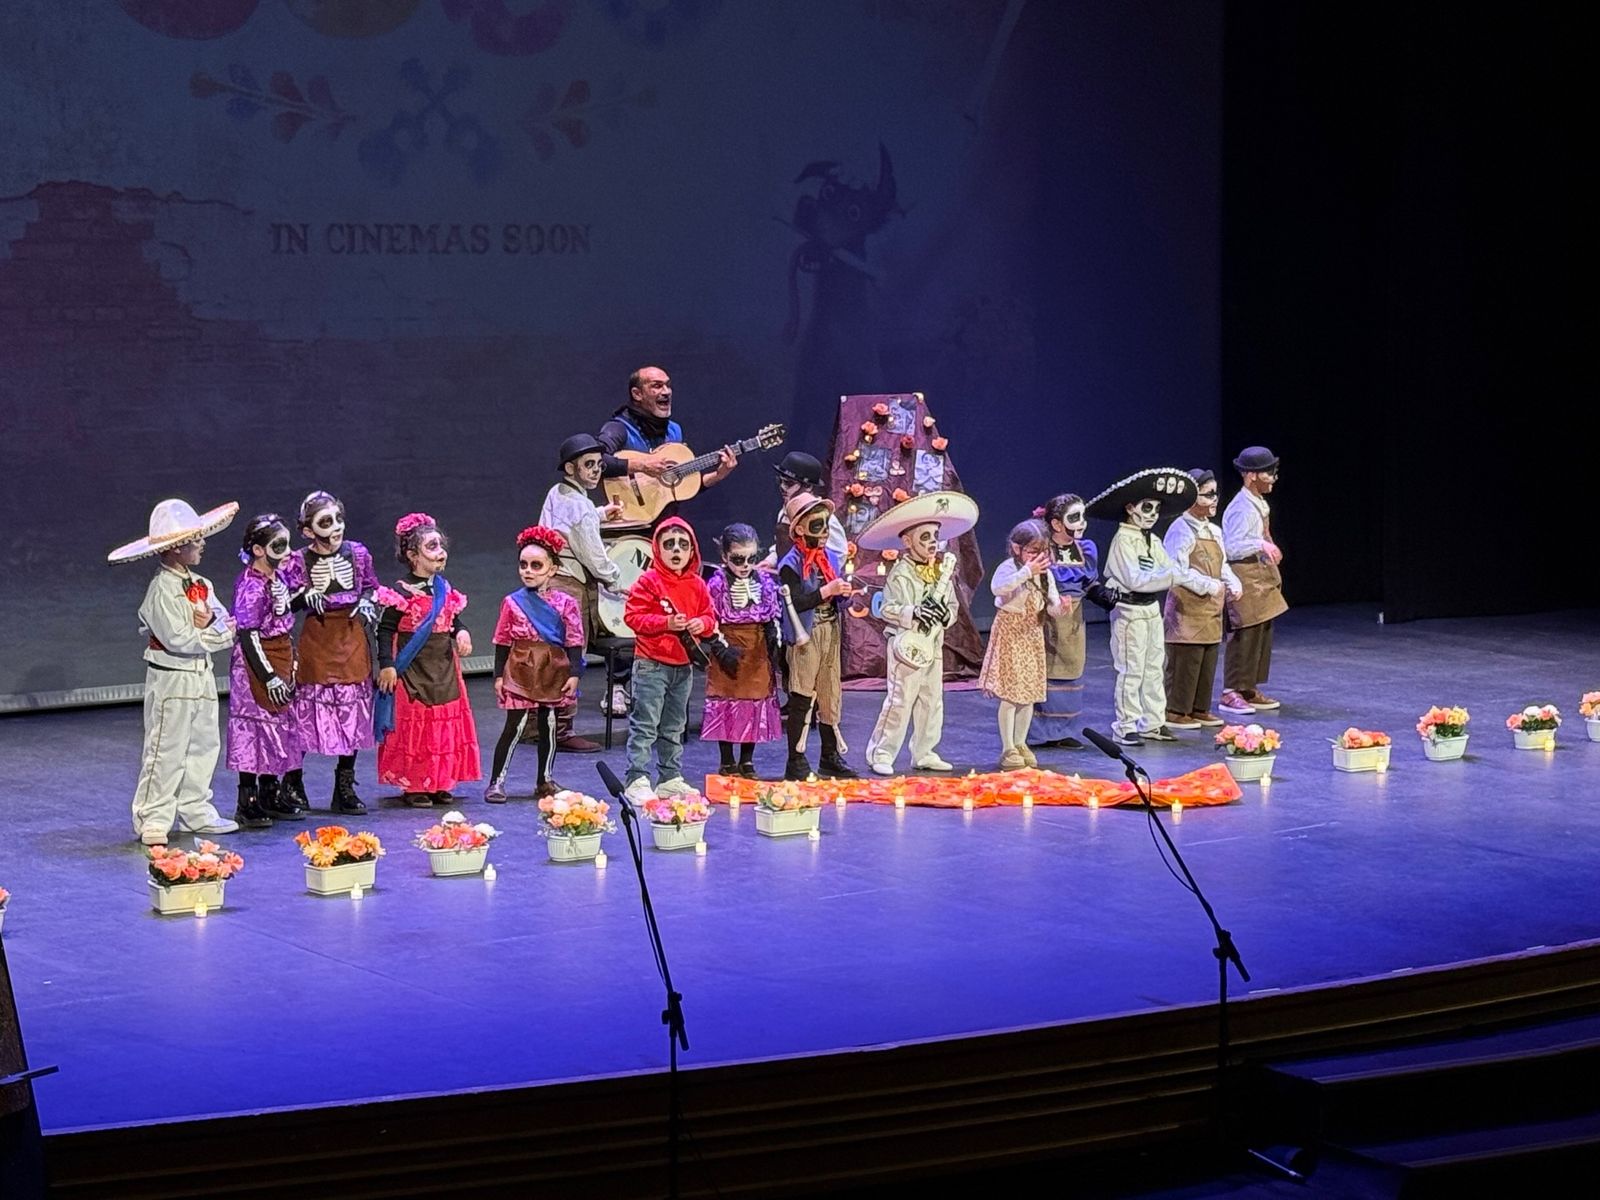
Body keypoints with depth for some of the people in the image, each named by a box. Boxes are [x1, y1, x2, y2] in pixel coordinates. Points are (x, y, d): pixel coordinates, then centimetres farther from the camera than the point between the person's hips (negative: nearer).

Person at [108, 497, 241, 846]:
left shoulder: (201, 585, 10)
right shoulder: (163, 590, -17)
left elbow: (226, 622, 4)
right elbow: (178, 639, -23)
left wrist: (209, 623, -18)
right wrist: (216, 635, -11)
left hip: (201, 677, 9)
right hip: (171, 680, -9)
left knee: (203, 746, 13)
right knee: (166, 751, -6)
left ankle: (196, 812, 22)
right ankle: (152, 820, -2)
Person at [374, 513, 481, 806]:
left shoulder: (445, 588, 8)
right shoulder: (401, 593, -13)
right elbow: (386, 629, -13)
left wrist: (461, 633, -2)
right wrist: (386, 664, -18)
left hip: (445, 671, 7)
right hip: (413, 672, -7)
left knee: (446, 724, 9)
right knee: (414, 725, -2)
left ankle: (439, 784, 19)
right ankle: (413, 786, 6)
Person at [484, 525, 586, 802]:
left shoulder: (565, 603, -2)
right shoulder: (513, 603, -1)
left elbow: (574, 642, -1)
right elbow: (502, 642, 3)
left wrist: (574, 674, -6)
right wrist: (499, 675, 0)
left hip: (553, 672, 1)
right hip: (520, 671, -1)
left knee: (549, 726, 10)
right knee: (514, 726, -3)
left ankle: (544, 782, 22)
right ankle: (496, 782, 0)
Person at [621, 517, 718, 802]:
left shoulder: (697, 586, 7)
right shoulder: (648, 582, -9)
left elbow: (709, 617, 14)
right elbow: (634, 616, -14)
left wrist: (702, 624, -9)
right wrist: (666, 623, -23)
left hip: (683, 666, 6)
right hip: (651, 664, -6)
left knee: (674, 727, 15)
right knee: (645, 725, -7)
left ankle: (670, 778, 23)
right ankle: (637, 780, -5)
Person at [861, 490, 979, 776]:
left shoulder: (943, 570, 9)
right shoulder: (900, 573, -11)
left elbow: (953, 605, 12)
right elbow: (888, 609, -17)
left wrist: (947, 614, -9)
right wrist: (914, 613, -30)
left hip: (933, 646, 7)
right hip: (907, 645, -7)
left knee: (932, 702, 11)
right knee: (900, 701, -7)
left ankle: (924, 753, 21)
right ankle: (881, 754, 0)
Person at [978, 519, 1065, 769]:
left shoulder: (1045, 573, 5)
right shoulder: (1008, 568, -15)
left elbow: (1051, 608, 7)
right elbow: (997, 587, -37)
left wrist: (1060, 605, -17)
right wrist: (1027, 571, -40)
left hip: (1033, 636, 6)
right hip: (1010, 634, -6)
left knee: (1030, 693, 10)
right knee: (1010, 695, -5)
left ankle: (1021, 744, 22)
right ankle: (1008, 749, 2)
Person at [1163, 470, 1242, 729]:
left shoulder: (1213, 531, 14)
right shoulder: (1181, 530, -13)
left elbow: (1222, 565, 22)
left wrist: (1233, 584, 3)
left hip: (1211, 608, 9)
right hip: (1187, 608, -9)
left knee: (1208, 661, 12)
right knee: (1184, 660, -6)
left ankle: (1200, 708, 21)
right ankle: (1174, 711, 0)